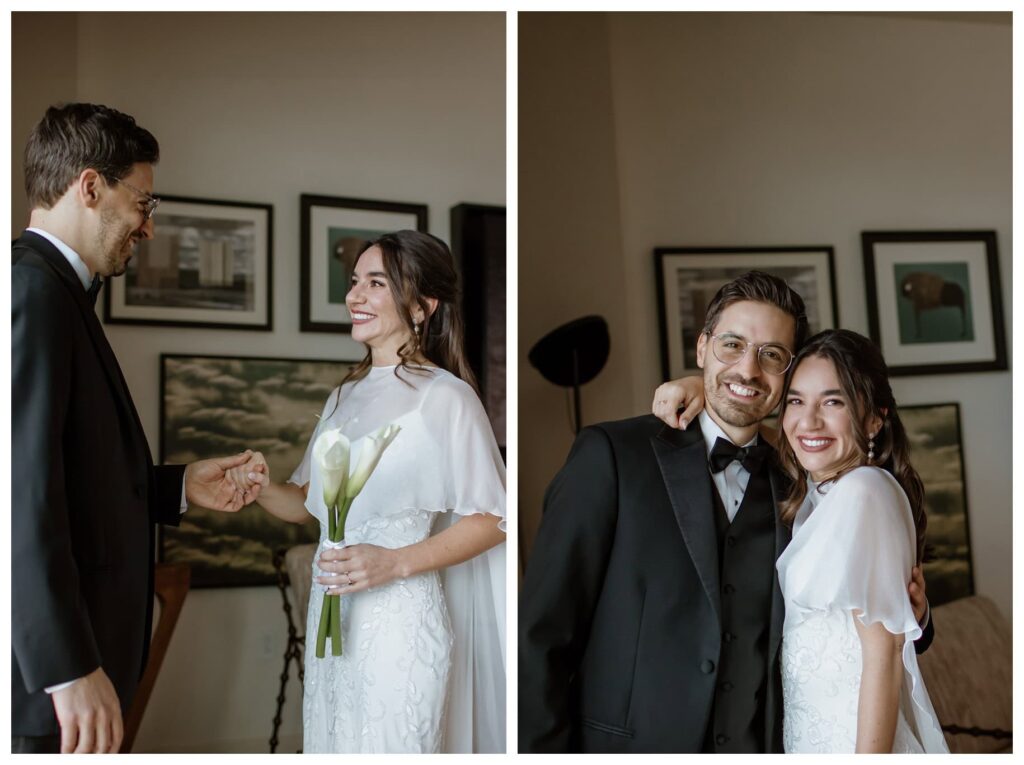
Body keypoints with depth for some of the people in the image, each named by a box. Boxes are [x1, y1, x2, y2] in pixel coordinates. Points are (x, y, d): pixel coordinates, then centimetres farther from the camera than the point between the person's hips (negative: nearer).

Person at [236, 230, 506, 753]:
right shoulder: (347, 394, 12)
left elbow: (491, 520, -12)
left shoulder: (445, 396, -12)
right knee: (329, 743, 15)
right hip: (331, 610, 7)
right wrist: (265, 488, -5)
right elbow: (305, 502, 16)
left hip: (398, 617, -7)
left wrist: (395, 563, -21)